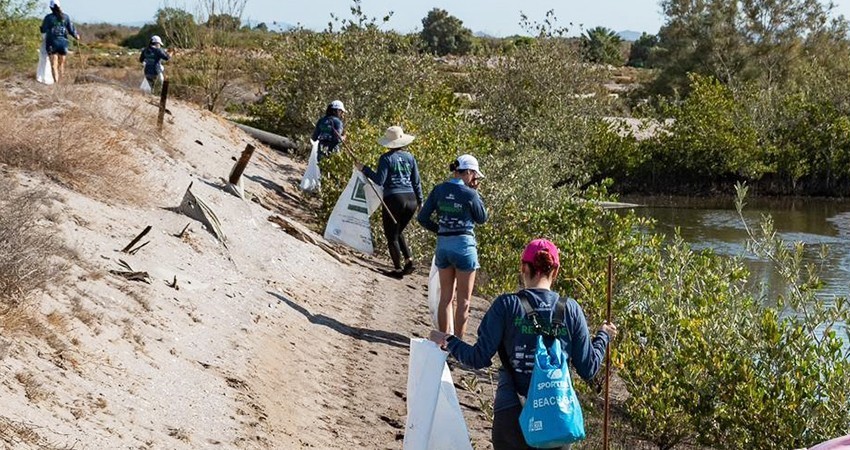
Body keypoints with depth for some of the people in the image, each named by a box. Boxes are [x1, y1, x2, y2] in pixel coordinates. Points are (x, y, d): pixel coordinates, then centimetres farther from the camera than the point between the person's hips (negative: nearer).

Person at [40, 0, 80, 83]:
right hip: (63, 42, 2)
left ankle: (56, 82, -16)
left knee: (54, 65, -3)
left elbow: (43, 30, 2)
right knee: (61, 64, 15)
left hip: (52, 43, -2)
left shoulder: (48, 17, -6)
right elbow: (71, 29, 1)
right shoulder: (65, 17, -1)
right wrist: (76, 36, 21)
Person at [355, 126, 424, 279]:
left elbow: (379, 180, -14)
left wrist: (364, 169, -6)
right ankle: (408, 260, 12)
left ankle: (398, 269, 8)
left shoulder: (386, 158, -7)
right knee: (397, 232, 24)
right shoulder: (410, 157, 9)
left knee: (392, 236, 7)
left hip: (393, 199, -6)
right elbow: (416, 182, 11)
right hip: (411, 200, 6)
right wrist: (420, 201, 18)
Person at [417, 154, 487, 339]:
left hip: (443, 244, 5)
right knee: (463, 300, 6)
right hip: (464, 245, -5)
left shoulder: (439, 190, 0)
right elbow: (482, 218, 3)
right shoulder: (469, 194, -12)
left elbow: (422, 217, 1)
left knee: (445, 296, 16)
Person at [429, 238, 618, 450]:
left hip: (512, 415, -1)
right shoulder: (570, 309, 0)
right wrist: (603, 336, 23)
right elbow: (588, 369, 4)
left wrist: (447, 342, 13)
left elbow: (479, 359, -5)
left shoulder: (506, 305, -5)